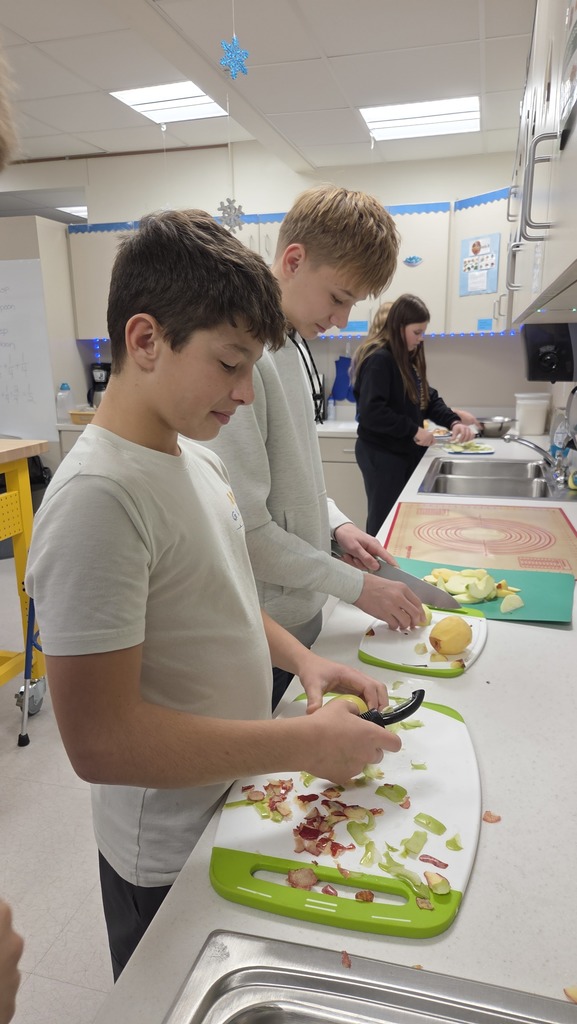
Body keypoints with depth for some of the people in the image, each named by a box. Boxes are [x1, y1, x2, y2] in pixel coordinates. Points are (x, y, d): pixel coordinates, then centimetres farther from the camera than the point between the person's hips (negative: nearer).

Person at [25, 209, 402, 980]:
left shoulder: (194, 456, -1)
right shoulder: (96, 497, -30)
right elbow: (100, 741, -31)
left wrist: (302, 660, -4)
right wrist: (305, 744, -25)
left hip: (237, 803, 8)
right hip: (169, 859, -8)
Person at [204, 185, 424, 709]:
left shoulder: (294, 341, 5)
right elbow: (244, 530, -24)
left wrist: (336, 523, 3)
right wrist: (356, 584, -15)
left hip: (301, 608, 8)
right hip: (261, 631, -8)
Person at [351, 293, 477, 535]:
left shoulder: (409, 358, 12)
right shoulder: (378, 359, -17)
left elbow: (428, 398, 14)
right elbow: (370, 412, -26)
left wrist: (453, 422, -4)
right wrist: (414, 430, -21)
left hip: (406, 452, 9)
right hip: (382, 455, -9)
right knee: (385, 521, 0)